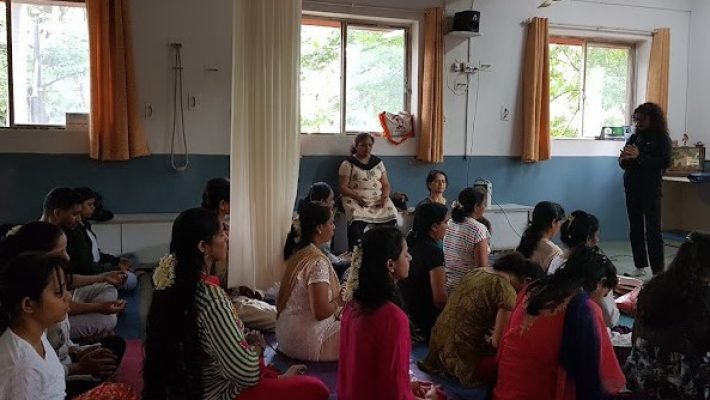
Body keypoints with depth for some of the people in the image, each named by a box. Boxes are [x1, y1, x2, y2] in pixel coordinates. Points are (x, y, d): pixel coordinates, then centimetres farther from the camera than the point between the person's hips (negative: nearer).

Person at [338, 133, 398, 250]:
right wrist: (358, 197, -17)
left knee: (391, 216, -25)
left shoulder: (378, 162, 16)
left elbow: (386, 184, 15)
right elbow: (343, 187, -2)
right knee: (357, 221, -34)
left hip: (378, 199, 4)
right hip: (355, 199, -3)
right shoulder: (348, 164, 4)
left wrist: (385, 196, -7)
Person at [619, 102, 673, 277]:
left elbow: (665, 163, -16)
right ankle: (640, 266, 19)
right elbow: (624, 164, 11)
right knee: (635, 229, 9)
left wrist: (639, 156, -24)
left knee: (653, 231, -6)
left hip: (651, 189, -5)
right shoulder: (634, 137, 10)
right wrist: (624, 159, -13)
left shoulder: (662, 138, -4)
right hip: (632, 188, 6)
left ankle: (658, 272, -4)